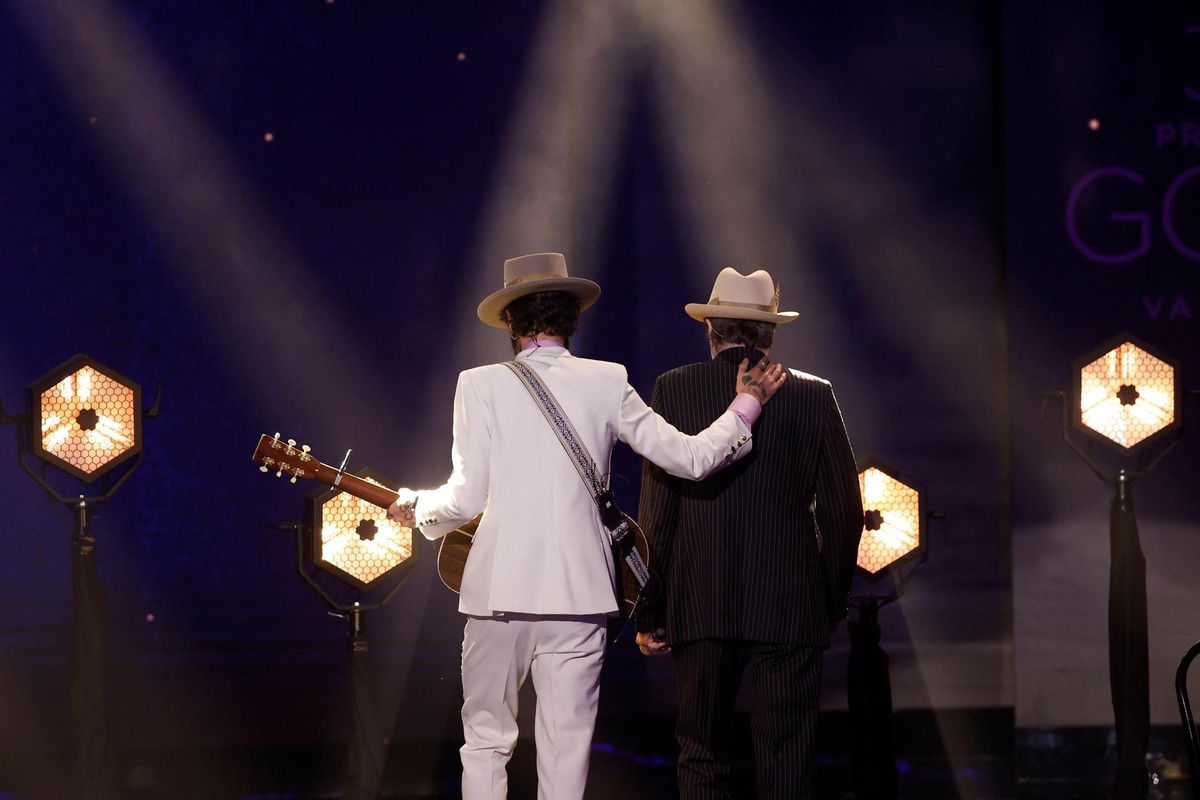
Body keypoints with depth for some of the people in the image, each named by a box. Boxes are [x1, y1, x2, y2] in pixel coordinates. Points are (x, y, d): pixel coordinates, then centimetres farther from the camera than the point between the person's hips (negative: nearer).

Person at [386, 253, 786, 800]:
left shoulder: (481, 385, -1)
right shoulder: (605, 383, 3)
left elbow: (466, 498, -5)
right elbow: (690, 457, 3)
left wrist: (415, 509, 16)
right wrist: (746, 406, 19)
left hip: (498, 591, -1)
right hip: (579, 592, 1)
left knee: (486, 740, 9)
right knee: (565, 753, 3)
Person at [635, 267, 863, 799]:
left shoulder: (673, 390, 0)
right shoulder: (814, 396, 3)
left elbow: (656, 509, -2)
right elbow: (844, 510, 3)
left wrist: (647, 612, 3)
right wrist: (832, 602, 14)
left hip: (700, 608, 0)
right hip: (790, 609, 0)